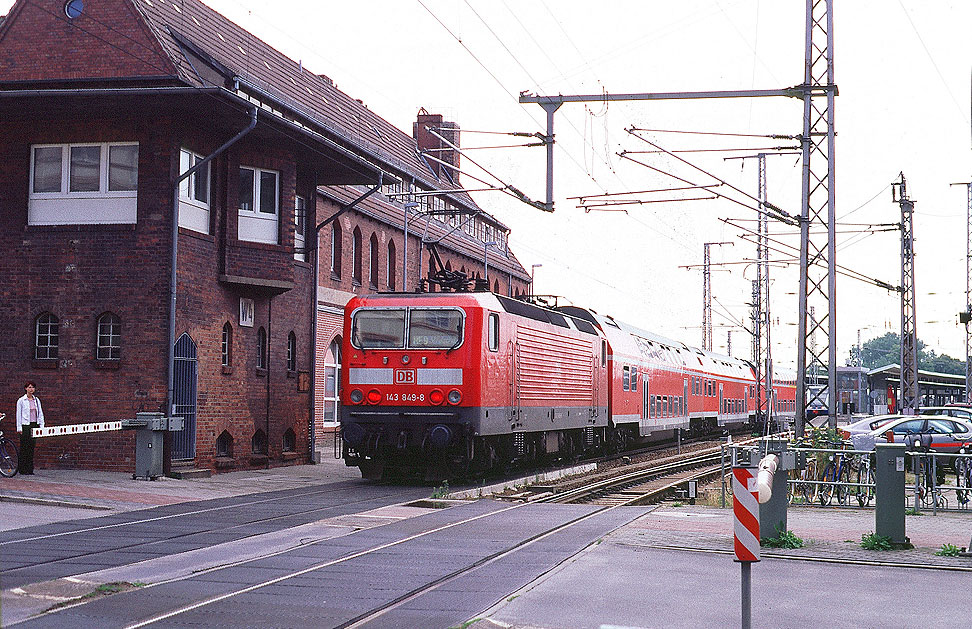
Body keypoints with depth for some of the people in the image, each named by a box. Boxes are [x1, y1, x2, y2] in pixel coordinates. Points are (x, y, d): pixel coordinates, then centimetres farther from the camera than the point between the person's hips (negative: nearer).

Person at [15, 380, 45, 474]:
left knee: (31, 447, 5)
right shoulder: (21, 400, -1)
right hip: (25, 426, -4)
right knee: (24, 448, -3)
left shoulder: (37, 400, 11)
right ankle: (23, 469, 1)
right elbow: (18, 415, -2)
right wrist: (19, 428, -7)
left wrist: (41, 426, 7)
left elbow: (40, 413, 14)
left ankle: (30, 469, 8)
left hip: (35, 425, 4)